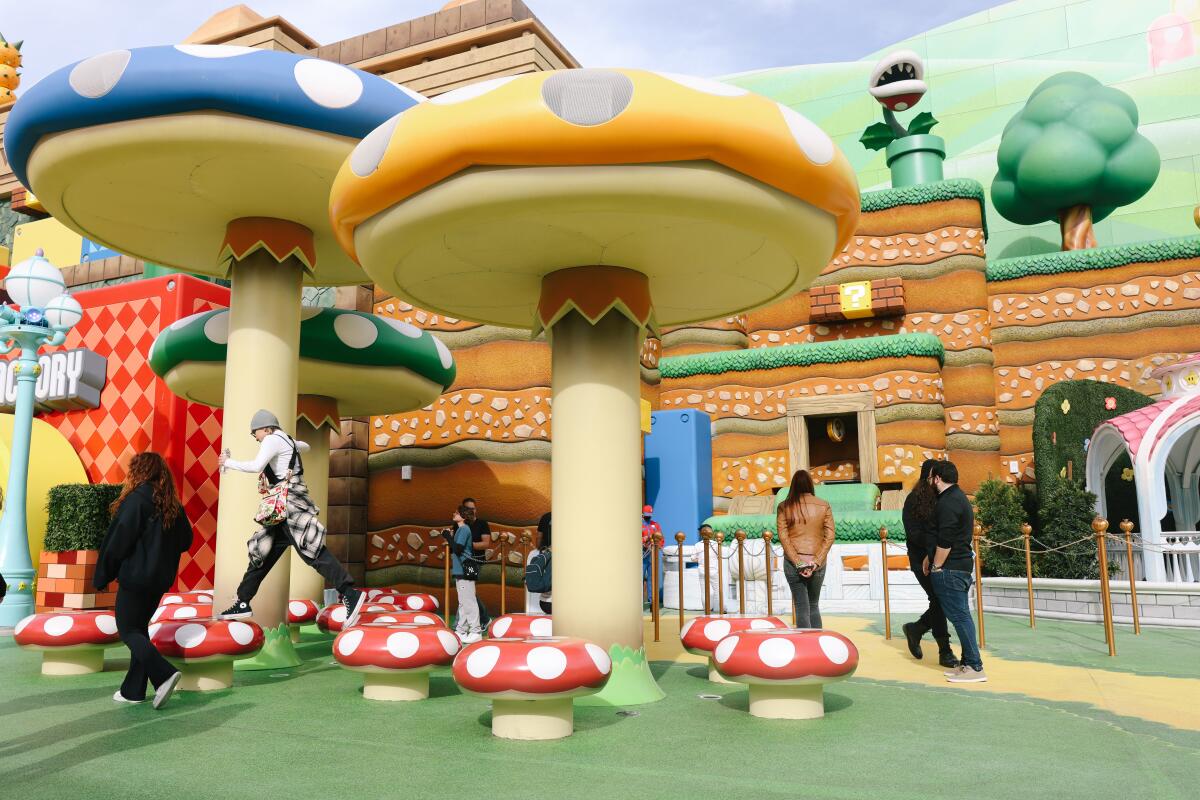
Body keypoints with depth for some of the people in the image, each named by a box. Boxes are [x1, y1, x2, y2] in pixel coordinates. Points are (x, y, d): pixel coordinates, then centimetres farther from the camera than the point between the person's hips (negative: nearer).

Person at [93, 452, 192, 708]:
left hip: (136, 577, -7)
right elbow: (185, 540, 12)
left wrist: (102, 576, -5)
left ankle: (164, 674, -17)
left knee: (127, 630, 0)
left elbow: (118, 540, -13)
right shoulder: (172, 504, 7)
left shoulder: (137, 498, -13)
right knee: (139, 627, 15)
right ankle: (133, 689, 17)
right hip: (161, 578, 7)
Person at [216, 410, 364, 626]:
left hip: (290, 502, -10)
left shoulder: (273, 439, -5)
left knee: (311, 550, -19)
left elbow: (256, 466, -19)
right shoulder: (286, 440, 22)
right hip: (282, 507, 10)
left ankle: (349, 594, -27)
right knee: (261, 552, 13)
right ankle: (243, 603, 21)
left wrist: (228, 462, -7)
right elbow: (305, 447, 45)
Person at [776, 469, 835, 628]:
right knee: (814, 605, 18)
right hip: (817, 563, 2)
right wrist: (816, 562, -7)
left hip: (793, 562, -2)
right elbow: (830, 537, -5)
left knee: (802, 608, 5)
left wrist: (798, 563, -10)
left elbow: (783, 537, -9)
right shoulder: (824, 506, -1)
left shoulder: (784, 507, -4)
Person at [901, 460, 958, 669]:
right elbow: (913, 532, -8)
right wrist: (933, 544, -21)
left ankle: (915, 629, 29)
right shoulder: (914, 499, -4)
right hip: (922, 559, -4)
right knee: (939, 600, -5)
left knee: (941, 601, 4)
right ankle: (945, 651, 6)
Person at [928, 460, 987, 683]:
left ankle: (975, 667, -5)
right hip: (963, 565, 10)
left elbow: (945, 541, -21)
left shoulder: (948, 502, -16)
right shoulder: (960, 498, 18)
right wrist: (932, 560, 21)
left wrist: (935, 567, -11)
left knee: (959, 616, -7)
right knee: (961, 615, 13)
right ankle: (967, 663, 18)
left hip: (950, 569, -10)